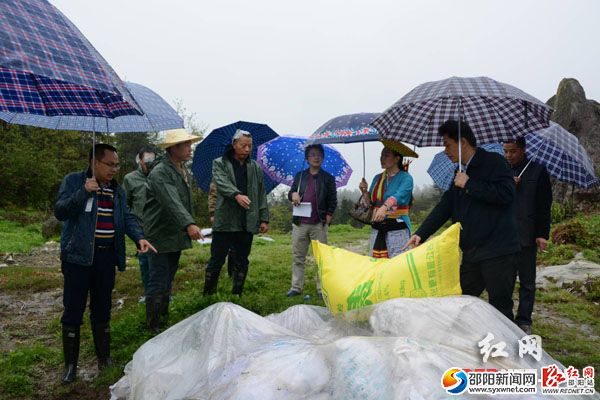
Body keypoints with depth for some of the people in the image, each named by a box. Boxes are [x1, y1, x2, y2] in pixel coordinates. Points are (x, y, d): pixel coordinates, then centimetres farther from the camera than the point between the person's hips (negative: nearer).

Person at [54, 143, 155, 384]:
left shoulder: (117, 190, 10)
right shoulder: (73, 181, -3)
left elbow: (127, 217, 6)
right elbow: (60, 211, -11)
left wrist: (139, 238, -12)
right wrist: (83, 192, -24)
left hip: (107, 256, 4)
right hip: (79, 256, -4)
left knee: (102, 310, 14)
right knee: (73, 311, 2)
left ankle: (104, 357, 27)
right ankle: (70, 364, 16)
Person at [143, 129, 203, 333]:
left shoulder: (184, 171, 13)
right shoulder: (160, 173, -17)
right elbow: (172, 202, -32)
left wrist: (189, 225, 20)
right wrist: (189, 224, -43)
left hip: (176, 237, 9)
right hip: (161, 237, -8)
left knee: (167, 282, 16)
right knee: (158, 283, -3)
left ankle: (164, 320, 27)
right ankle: (154, 327, 7)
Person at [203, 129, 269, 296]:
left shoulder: (255, 167, 13)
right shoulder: (219, 163, 2)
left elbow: (261, 195, 13)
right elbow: (222, 183, -17)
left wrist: (264, 218, 7)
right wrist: (236, 194, -36)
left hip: (247, 223, 4)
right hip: (225, 222, -3)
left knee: (242, 262, 11)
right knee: (216, 261, 1)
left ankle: (237, 295, 23)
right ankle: (208, 295, 14)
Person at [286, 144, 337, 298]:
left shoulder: (328, 178, 6)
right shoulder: (300, 176, 13)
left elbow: (333, 201, 5)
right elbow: (290, 193, 16)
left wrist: (328, 218, -7)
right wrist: (293, 194, -7)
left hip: (319, 225, -2)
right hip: (299, 223, 2)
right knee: (298, 257, 6)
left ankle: (321, 289, 8)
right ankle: (296, 287, 14)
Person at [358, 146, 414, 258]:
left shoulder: (405, 177, -4)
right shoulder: (377, 178, 14)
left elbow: (399, 195, -24)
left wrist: (385, 207, -41)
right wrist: (364, 191, -1)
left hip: (397, 229, -6)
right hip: (377, 228, 6)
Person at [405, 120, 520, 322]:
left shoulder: (493, 162, -6)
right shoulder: (462, 172, 18)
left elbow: (506, 193, -21)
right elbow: (445, 206, 16)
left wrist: (470, 185, -15)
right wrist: (421, 233, 7)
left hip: (498, 251, -8)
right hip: (472, 252, 8)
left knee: (500, 306, 0)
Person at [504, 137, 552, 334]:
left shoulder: (538, 171, 2)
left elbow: (544, 206, 0)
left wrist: (542, 234, -6)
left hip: (526, 236, -2)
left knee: (527, 282, 7)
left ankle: (524, 321, 16)